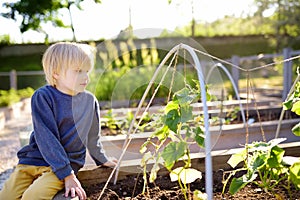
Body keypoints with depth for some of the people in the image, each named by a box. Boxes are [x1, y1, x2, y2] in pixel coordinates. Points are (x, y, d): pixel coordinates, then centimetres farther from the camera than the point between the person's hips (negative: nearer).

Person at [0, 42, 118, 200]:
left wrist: (102, 160, 34)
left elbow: (92, 136, 20)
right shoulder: (42, 97, -9)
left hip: (67, 163, 1)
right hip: (33, 159, 0)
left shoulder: (90, 101, 3)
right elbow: (47, 139, -17)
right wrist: (68, 175, -21)